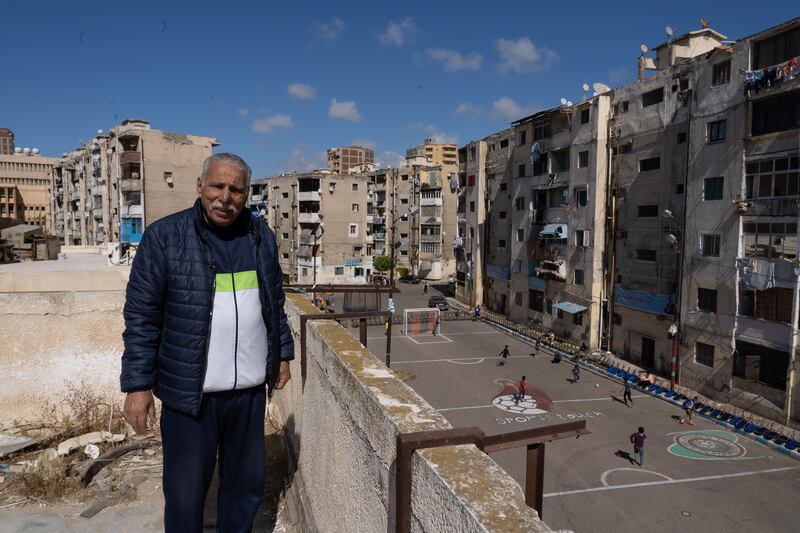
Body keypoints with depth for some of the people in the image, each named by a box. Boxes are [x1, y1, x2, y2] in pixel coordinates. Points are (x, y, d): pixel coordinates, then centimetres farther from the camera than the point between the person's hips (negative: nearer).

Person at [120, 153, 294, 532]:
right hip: (190, 390, -4)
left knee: (247, 483, 17)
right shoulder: (164, 236, -8)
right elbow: (141, 316, -7)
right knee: (186, 491, 8)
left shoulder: (262, 237, 5)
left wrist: (283, 354, 14)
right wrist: (138, 385, -9)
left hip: (250, 387, 4)